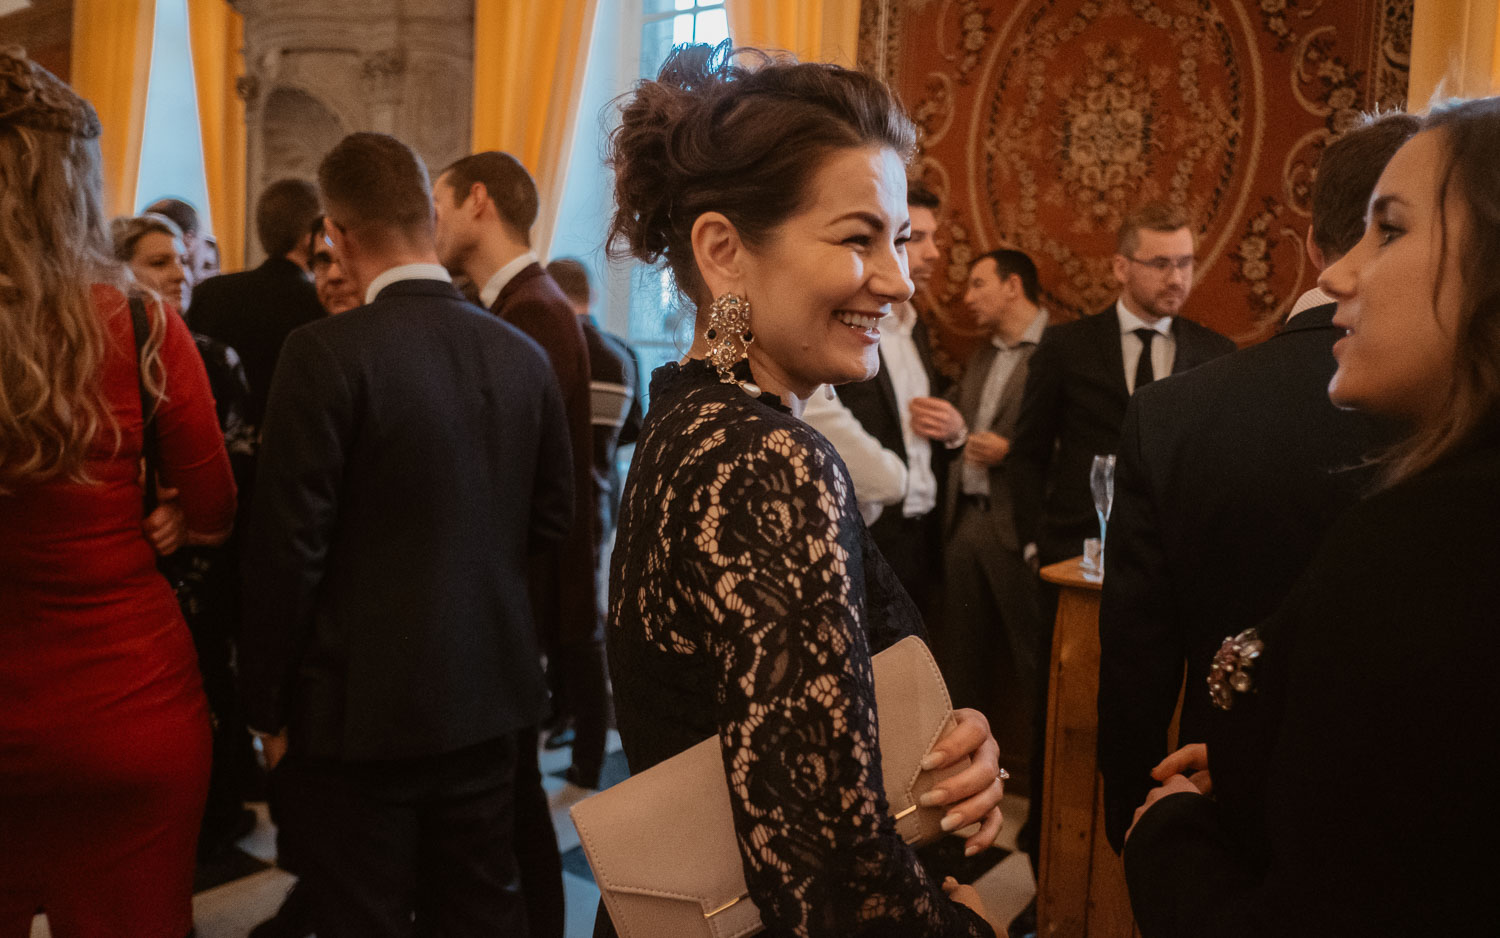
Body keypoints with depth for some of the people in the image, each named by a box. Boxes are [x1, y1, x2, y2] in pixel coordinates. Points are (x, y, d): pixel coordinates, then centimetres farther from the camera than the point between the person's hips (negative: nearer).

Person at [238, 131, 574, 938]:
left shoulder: (326, 352, -16)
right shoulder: (522, 354, -1)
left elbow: (287, 545, -15)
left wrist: (268, 710, -4)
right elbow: (552, 515, 6)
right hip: (487, 695, 5)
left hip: (360, 708, -5)